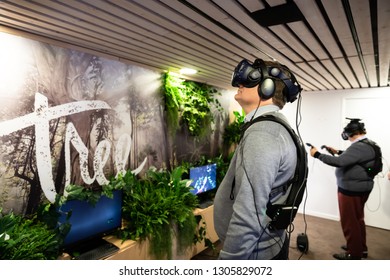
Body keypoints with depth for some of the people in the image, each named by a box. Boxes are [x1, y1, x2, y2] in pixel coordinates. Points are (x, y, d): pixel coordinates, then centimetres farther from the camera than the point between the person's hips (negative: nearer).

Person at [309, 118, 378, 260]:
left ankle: (354, 254, 18)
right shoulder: (368, 144, 9)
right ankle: (361, 248, 38)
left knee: (349, 221, 4)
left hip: (352, 189, -10)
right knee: (357, 219, 23)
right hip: (361, 187, 11)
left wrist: (317, 154, -25)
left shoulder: (359, 147, -24)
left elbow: (339, 162, -32)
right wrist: (338, 152, 13)